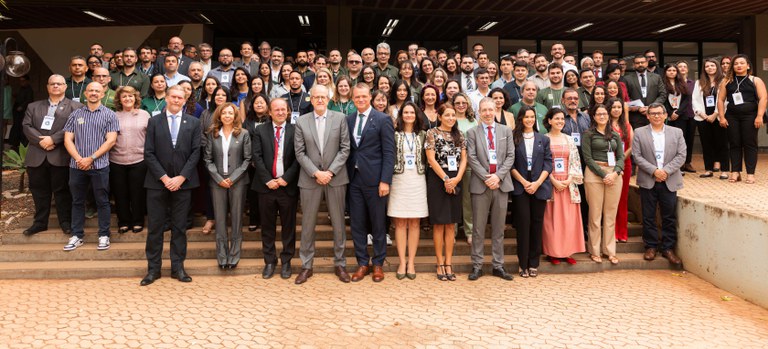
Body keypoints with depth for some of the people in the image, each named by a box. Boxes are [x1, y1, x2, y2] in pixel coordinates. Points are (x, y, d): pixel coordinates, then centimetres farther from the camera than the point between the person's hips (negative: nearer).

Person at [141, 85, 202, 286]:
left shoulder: (193, 123, 6)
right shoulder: (154, 122, 5)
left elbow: (195, 153, 0)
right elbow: (149, 153, 0)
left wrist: (181, 177, -9)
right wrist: (164, 177, -10)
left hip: (182, 182, 0)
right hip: (157, 182, 0)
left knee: (180, 227, 6)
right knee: (155, 227, 3)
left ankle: (178, 267, 15)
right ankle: (153, 269, 12)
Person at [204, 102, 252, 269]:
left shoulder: (243, 134, 2)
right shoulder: (212, 134, 5)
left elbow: (247, 159, -1)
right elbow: (207, 159, 4)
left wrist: (233, 178, -10)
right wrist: (219, 178, -7)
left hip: (237, 181, -1)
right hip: (218, 181, 1)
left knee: (236, 219, 3)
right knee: (220, 219, 4)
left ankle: (234, 256, 11)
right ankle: (221, 256, 11)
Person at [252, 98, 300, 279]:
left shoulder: (295, 131, 2)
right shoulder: (260, 131, 6)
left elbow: (298, 157, -3)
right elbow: (257, 157, -1)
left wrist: (286, 178, -11)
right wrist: (268, 180, -9)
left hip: (288, 186, -1)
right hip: (267, 185, 1)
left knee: (288, 226, 6)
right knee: (267, 226, 9)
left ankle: (286, 261, 19)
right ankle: (269, 261, 20)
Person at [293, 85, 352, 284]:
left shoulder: (340, 118, 1)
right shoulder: (302, 121, 3)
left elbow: (345, 149, -2)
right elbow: (300, 153, 0)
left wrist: (330, 172, -11)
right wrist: (316, 173, -11)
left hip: (336, 178, 0)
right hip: (310, 179, 0)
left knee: (338, 223, 7)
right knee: (308, 224, 6)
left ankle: (340, 264, 21)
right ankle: (306, 266, 17)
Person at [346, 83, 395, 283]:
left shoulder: (382, 120, -4)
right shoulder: (348, 120, 10)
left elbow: (389, 153, -8)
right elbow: (347, 149, 10)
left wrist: (385, 180, -14)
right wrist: (347, 175, 1)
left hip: (374, 179, -4)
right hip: (354, 178, 4)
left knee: (378, 224, 6)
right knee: (357, 223, 8)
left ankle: (378, 264, 19)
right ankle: (362, 263, 21)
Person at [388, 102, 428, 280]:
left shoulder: (422, 134, 9)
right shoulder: (395, 134, 3)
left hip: (417, 181, 2)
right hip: (399, 180, -2)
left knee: (414, 223, 4)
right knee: (400, 223, 2)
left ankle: (411, 262, 11)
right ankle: (402, 262, 8)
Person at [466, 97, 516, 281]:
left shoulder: (506, 131, 11)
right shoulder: (472, 132, 5)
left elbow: (510, 156, 4)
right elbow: (472, 158, -3)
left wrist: (498, 176, -10)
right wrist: (486, 178, -12)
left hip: (501, 183, 2)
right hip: (480, 184, -2)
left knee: (499, 228, 8)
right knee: (478, 228, 3)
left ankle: (498, 265, 15)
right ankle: (477, 266, 9)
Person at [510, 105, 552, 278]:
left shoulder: (544, 139, 11)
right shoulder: (514, 139, 4)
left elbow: (548, 163, 5)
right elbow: (511, 164, -1)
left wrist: (537, 183, -8)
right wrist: (524, 182, -10)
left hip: (539, 187, 2)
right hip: (520, 187, -2)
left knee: (537, 225, 4)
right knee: (523, 224, -2)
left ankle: (534, 264, 11)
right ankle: (523, 264, 5)